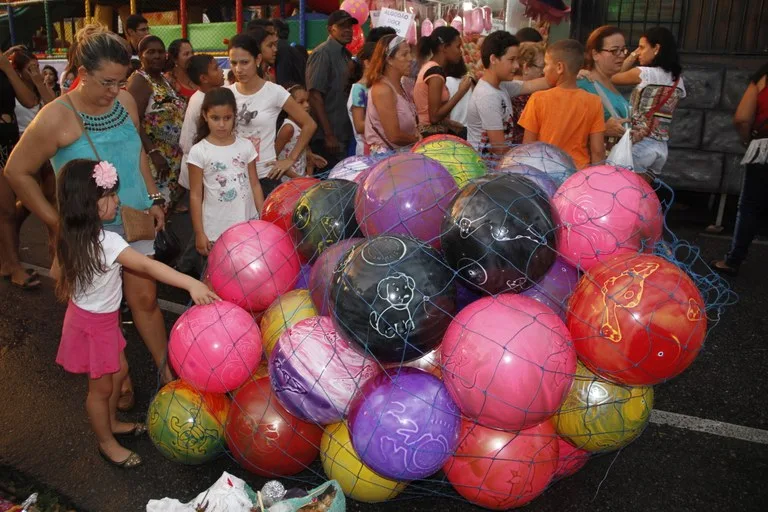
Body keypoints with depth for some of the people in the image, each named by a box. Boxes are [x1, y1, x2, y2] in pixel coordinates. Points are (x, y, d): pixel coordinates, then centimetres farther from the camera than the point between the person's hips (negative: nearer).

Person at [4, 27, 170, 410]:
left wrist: (153, 199, 10)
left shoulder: (126, 101, -3)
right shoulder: (57, 118, -19)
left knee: (145, 299, 12)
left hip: (135, 221, 4)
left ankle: (167, 370, 29)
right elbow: (17, 172, -8)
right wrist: (56, 223, -8)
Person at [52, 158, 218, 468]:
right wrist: (192, 284, -48)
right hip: (95, 323, -8)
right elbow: (148, 266, -42)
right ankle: (107, 443, 32)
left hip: (84, 312, 8)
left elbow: (56, 272, 6)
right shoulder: (107, 241, -33)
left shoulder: (71, 236, -6)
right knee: (101, 387, 12)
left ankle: (111, 422, 45)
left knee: (119, 370, 24)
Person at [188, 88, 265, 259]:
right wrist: (199, 233, -5)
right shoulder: (199, 152, -7)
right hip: (216, 232, -3)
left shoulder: (246, 146, 1)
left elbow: (255, 185, 7)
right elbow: (195, 195, -4)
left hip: (249, 226, 3)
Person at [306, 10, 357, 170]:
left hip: (344, 134, 8)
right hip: (328, 137, -8)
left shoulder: (345, 54, 14)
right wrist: (328, 135, -19)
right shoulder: (322, 53, -10)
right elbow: (315, 97, -16)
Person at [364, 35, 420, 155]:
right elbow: (394, 136, -22)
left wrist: (417, 134, -3)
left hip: (401, 151, 8)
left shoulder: (398, 86, 10)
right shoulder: (382, 89, -18)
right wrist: (418, 139, -5)